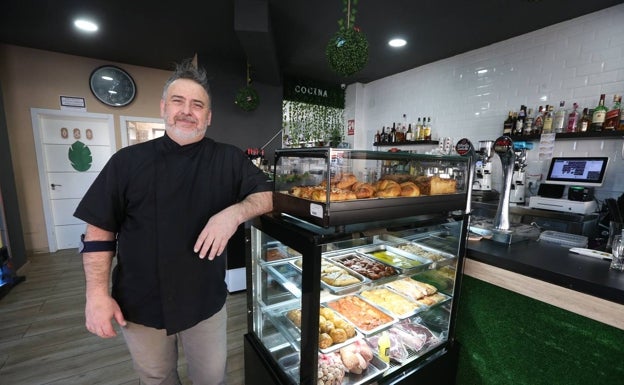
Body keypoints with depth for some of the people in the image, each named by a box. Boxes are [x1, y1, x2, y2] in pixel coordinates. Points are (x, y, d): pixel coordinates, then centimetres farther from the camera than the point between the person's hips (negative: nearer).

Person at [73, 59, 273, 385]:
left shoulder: (228, 159, -5)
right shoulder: (128, 160, -4)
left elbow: (268, 195, -7)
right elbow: (100, 230, -1)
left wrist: (234, 212, -25)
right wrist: (97, 293, -5)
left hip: (205, 301, 0)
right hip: (138, 305, 1)